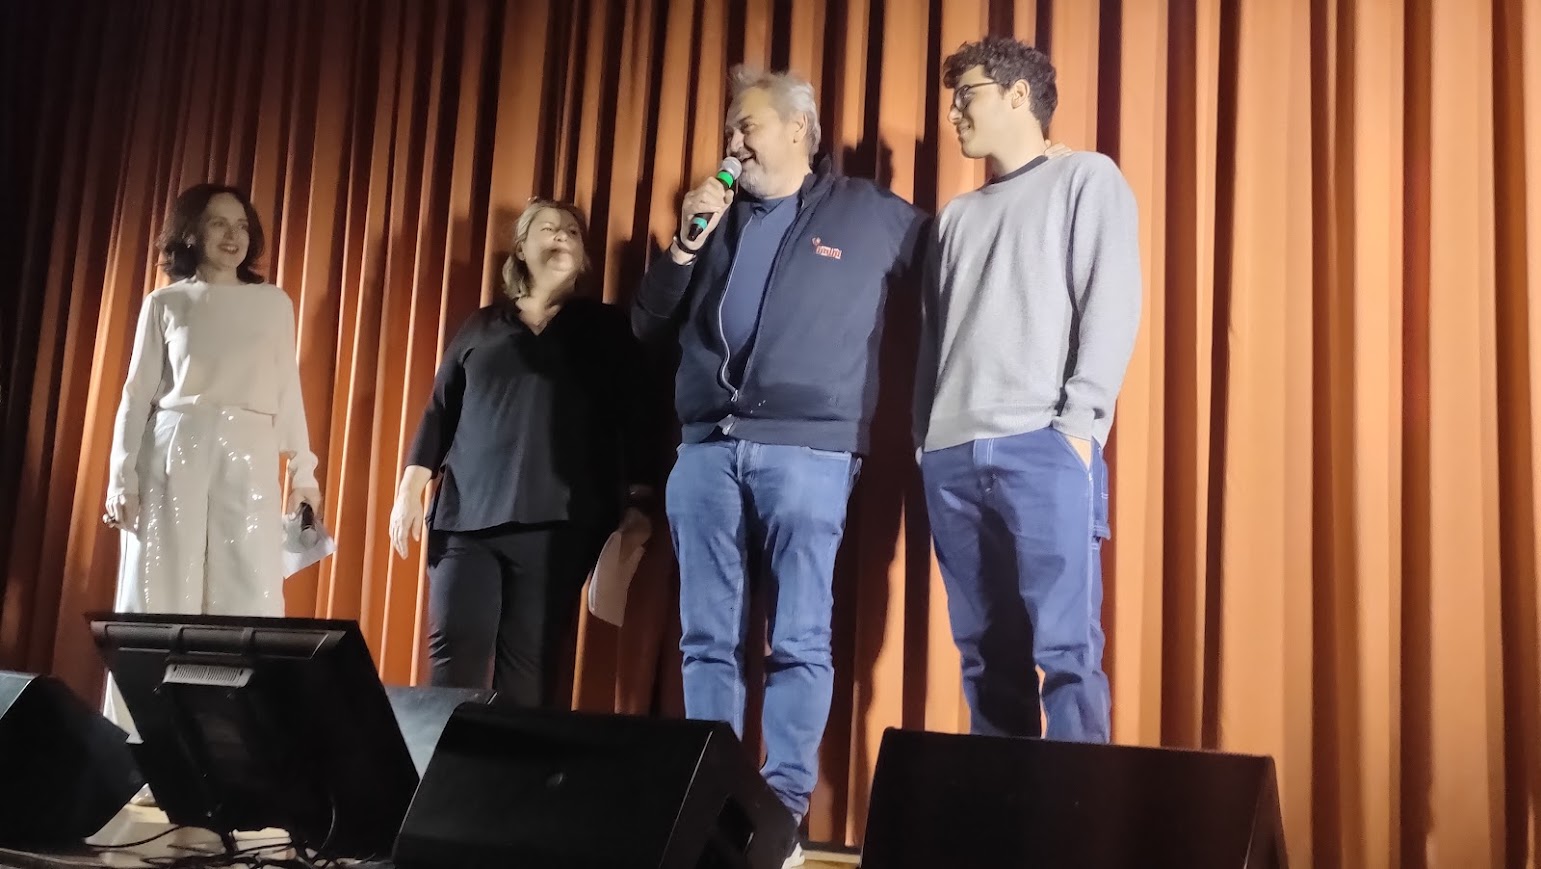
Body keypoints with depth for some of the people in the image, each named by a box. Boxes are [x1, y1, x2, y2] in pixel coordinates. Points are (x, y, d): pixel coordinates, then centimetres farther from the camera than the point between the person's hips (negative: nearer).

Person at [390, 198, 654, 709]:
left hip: (554, 521, -1)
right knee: (454, 655, -8)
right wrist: (410, 489, 7)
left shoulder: (605, 328, 13)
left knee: (529, 666, -3)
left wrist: (637, 503, -1)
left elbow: (633, 420, 7)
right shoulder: (483, 326, 17)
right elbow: (440, 411, 16)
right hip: (467, 515, 2)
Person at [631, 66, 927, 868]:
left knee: (798, 642, -3)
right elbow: (648, 324, 15)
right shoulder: (715, 216, 18)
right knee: (707, 639, 4)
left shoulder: (873, 216, 5)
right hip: (705, 449, 4)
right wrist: (685, 243, 2)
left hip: (807, 451, -4)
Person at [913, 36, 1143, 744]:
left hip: (1043, 448, -5)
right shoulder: (957, 215, 26)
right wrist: (924, 437, 9)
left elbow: (1112, 305, -2)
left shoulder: (1086, 179, 10)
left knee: (1064, 647, -10)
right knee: (984, 652, 4)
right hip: (952, 457, 5)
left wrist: (1078, 426, -13)